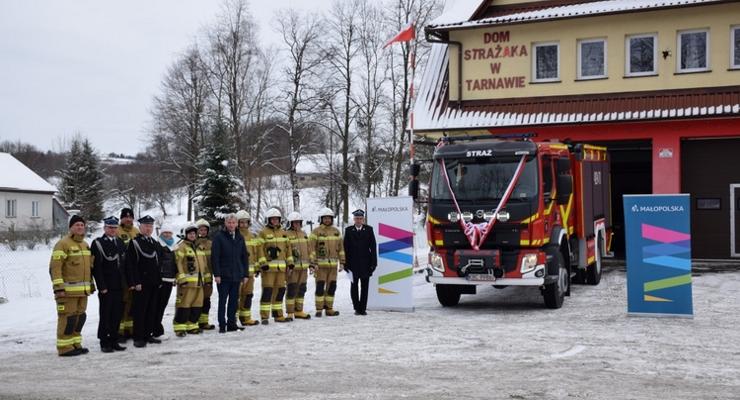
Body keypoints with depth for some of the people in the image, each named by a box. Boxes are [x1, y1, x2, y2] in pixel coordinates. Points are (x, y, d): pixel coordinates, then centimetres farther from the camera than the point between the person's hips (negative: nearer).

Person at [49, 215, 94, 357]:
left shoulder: (85, 244, 18)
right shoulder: (63, 244, -9)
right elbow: (55, 267, -15)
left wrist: (91, 284, 23)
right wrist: (58, 287, -21)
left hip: (83, 290, 9)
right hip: (68, 290, -8)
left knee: (80, 317, 13)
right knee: (68, 318, -7)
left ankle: (76, 344, 23)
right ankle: (64, 347, -1)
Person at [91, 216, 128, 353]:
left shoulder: (120, 243, 14)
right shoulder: (98, 244, -5)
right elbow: (96, 267, -10)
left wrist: (126, 283, 9)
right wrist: (101, 286, -14)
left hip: (119, 286, 5)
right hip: (106, 287, -5)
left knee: (117, 315, 7)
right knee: (106, 315, 1)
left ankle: (114, 341, 16)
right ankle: (104, 343, 8)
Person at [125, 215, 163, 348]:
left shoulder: (155, 243, 17)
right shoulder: (134, 243, -7)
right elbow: (131, 264, -13)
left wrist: (159, 280, 16)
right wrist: (135, 282, -18)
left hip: (154, 283, 7)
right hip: (141, 284, -7)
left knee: (152, 311, 11)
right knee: (140, 311, -3)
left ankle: (148, 335, 19)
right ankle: (138, 338, 2)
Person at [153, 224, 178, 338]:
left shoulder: (172, 248, 19)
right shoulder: (158, 246, -7)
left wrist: (174, 277, 20)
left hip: (169, 281, 8)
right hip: (160, 280, -8)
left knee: (163, 305, 12)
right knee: (158, 306, -8)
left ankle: (156, 328, 20)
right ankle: (158, 330, -7)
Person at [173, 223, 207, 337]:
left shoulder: (198, 247, 19)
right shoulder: (181, 247, -5)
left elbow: (203, 263, 28)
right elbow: (178, 263, -13)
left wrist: (202, 276, 25)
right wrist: (181, 277, -19)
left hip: (198, 281, 8)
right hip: (187, 281, -8)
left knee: (197, 304, 10)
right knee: (184, 305, -9)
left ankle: (192, 325, 20)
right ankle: (180, 327, -4)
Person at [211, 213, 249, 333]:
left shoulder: (239, 237, 10)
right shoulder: (219, 237, -5)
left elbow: (245, 257, 13)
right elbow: (214, 256, -9)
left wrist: (245, 274, 9)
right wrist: (216, 274, -14)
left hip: (236, 275, 4)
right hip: (223, 276, -4)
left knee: (234, 300, 8)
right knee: (223, 300, 1)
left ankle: (232, 324, 16)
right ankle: (222, 325, 5)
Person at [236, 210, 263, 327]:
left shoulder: (253, 237, 14)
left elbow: (258, 252, 21)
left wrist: (258, 267, 17)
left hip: (250, 271, 7)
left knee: (248, 295, 14)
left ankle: (246, 318, 23)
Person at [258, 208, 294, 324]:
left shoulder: (283, 233, 15)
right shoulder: (263, 232, -4)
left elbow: (288, 247, 18)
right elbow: (259, 249, -9)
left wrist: (290, 262, 11)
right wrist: (263, 263, -16)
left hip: (281, 266, 6)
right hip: (268, 266, -6)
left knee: (280, 290, 11)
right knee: (267, 291, -8)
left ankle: (278, 314, 21)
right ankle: (264, 316, -5)